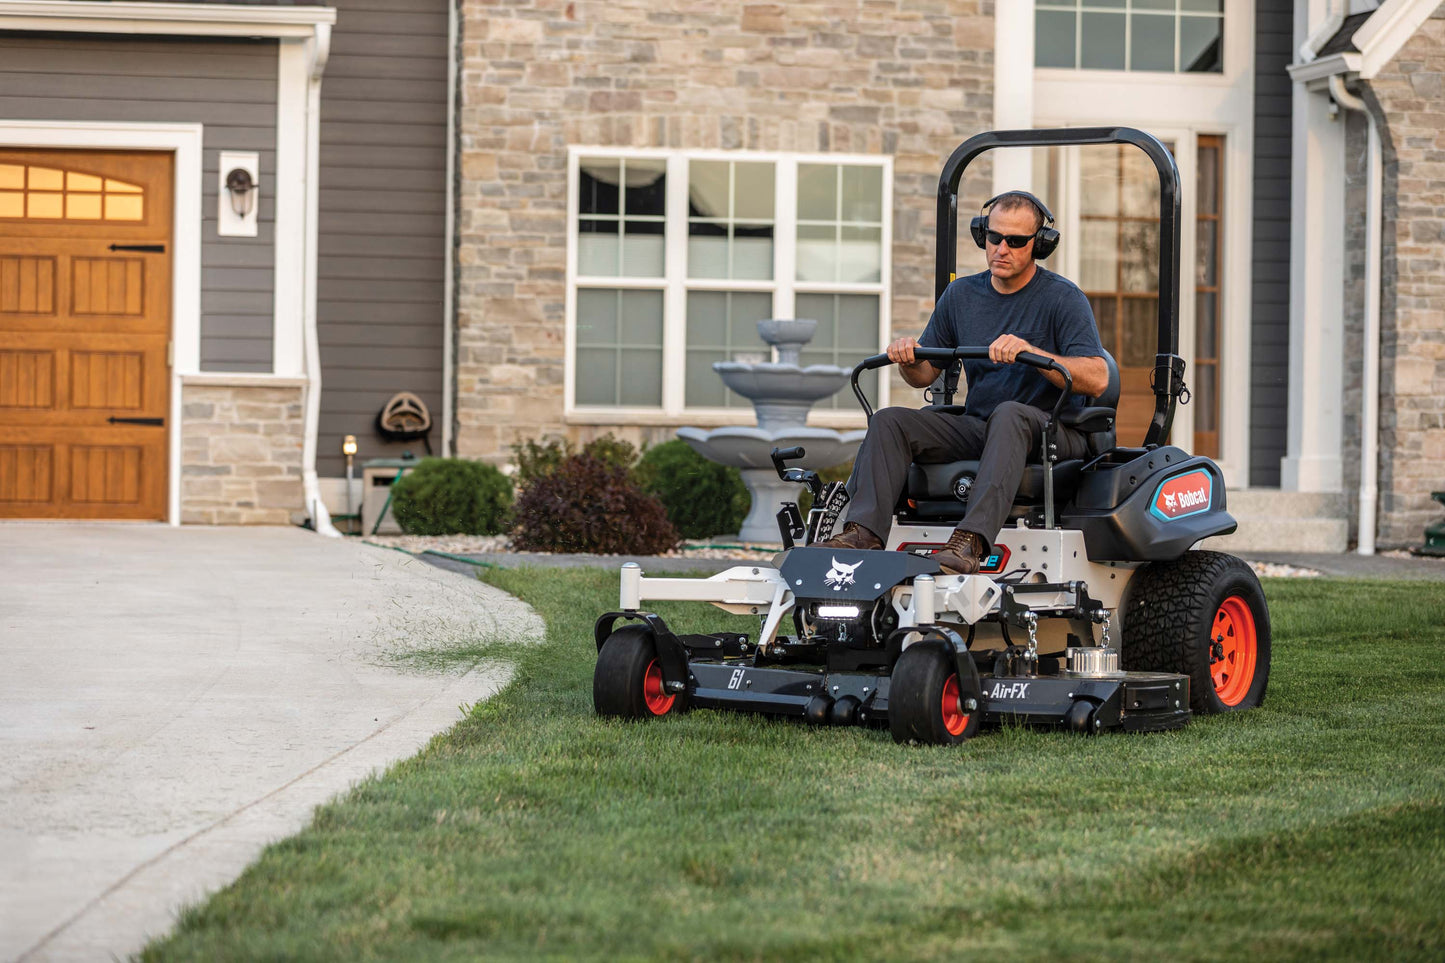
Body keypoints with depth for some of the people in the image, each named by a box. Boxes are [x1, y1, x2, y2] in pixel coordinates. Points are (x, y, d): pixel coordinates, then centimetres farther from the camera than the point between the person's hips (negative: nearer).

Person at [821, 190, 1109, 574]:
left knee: (1010, 414, -38)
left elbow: (1096, 380, -17)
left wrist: (1029, 351, -29)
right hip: (978, 425, 6)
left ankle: (971, 540, -52)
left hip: (1053, 431, -5)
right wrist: (908, 360, -9)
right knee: (890, 421, -13)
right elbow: (924, 375, 16)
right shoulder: (962, 295, 11)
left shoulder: (1063, 298, -5)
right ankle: (864, 532, -32)